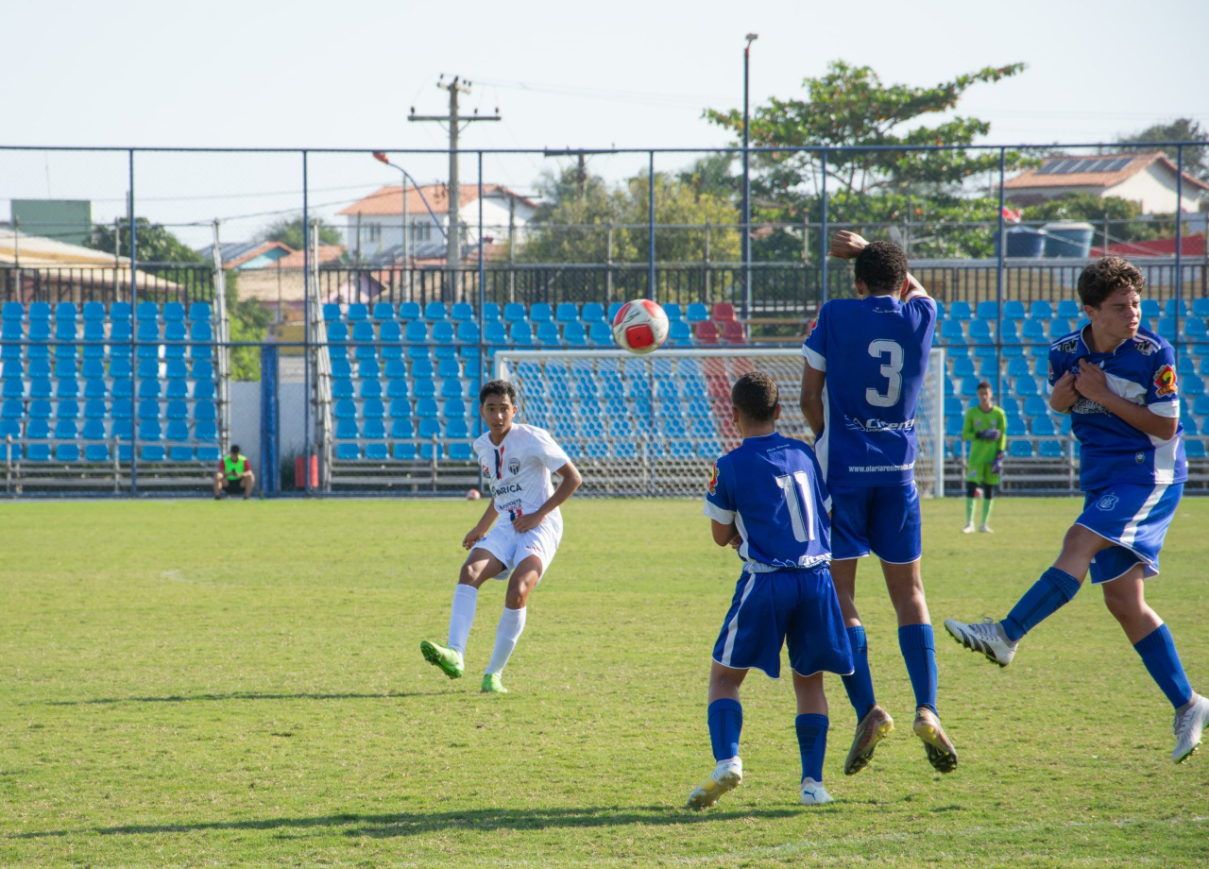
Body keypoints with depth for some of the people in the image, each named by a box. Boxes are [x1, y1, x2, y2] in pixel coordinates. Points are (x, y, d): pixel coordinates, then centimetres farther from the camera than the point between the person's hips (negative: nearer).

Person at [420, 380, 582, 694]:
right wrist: (482, 527, 20)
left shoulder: (532, 439, -9)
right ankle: (455, 655, -37)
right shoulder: (482, 446, 11)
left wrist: (539, 515, -13)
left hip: (539, 527, -6)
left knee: (517, 591, -27)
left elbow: (573, 478, -7)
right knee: (469, 572, -23)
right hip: (505, 528, 6)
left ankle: (494, 673, -14)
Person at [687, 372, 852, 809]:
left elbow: (721, 536, 4)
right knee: (809, 680, 15)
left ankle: (726, 761, -14)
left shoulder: (731, 466, -3)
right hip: (816, 578, 4)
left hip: (765, 581, -4)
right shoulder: (805, 455, 9)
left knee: (725, 675, 7)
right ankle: (813, 781, 7)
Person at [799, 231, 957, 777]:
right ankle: (926, 708, -7)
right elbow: (915, 289, 31)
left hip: (843, 466, -2)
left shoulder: (835, 315, -3)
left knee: (839, 593, 2)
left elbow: (810, 394, 0)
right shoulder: (921, 316, 5)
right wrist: (869, 250, 39)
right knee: (909, 592, 9)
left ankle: (868, 709, -13)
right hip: (898, 469, 3)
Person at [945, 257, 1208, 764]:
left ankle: (1005, 636, -26)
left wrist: (1105, 397, -17)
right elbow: (1059, 403, 17)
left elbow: (1166, 426, -12)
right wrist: (1061, 395, -7)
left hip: (1149, 475, -6)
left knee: (1079, 545, -25)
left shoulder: (1154, 354, -13)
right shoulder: (1065, 352, 1)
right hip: (1103, 480, 6)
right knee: (1123, 602, 3)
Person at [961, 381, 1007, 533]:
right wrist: (980, 435, -15)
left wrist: (999, 455, -6)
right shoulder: (972, 413, 2)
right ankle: (970, 523, -7)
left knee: (989, 490, 3)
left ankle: (984, 524, 10)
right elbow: (965, 435, 2)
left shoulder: (999, 413, 2)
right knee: (971, 487, -11)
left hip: (992, 456, 1)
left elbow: (1003, 435, 4)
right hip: (976, 456, -1)